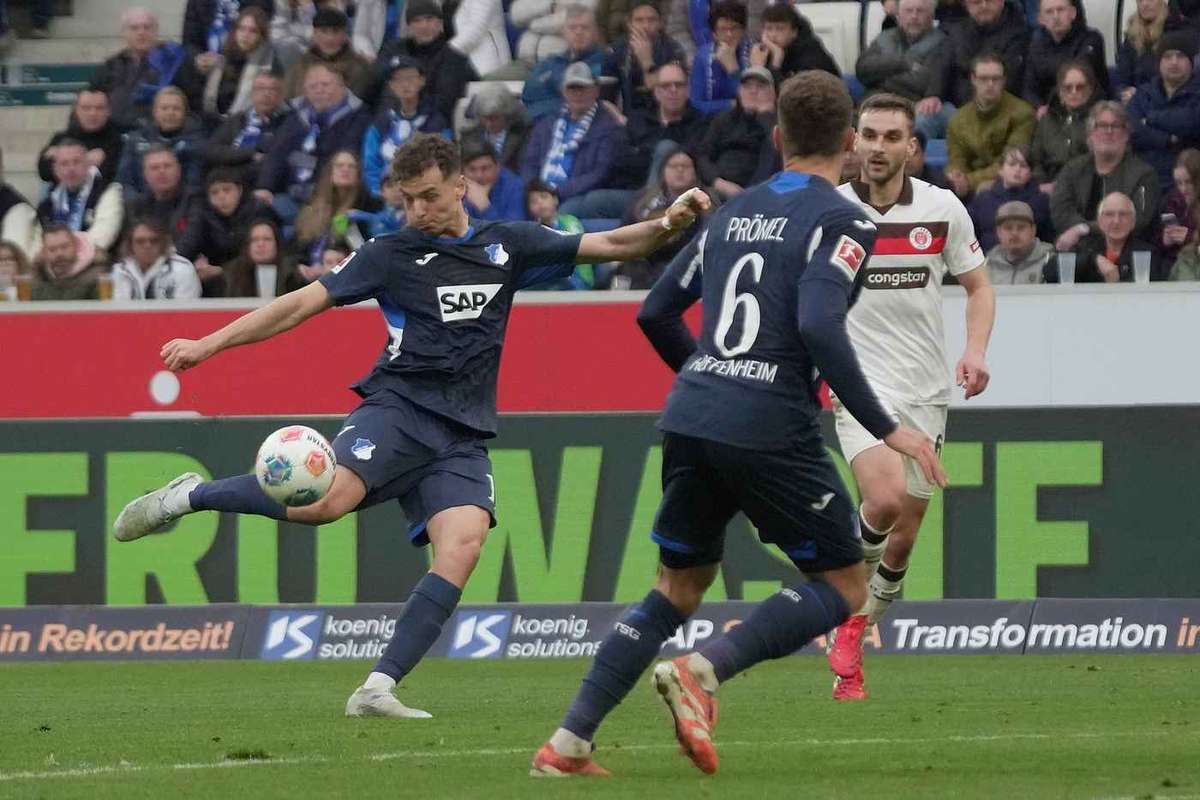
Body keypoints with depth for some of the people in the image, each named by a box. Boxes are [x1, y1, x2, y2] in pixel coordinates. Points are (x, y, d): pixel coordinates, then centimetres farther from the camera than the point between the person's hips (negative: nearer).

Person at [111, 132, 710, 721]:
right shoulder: (391, 254, 6)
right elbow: (304, 303, 5)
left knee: (463, 543, -23)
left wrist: (668, 225, -5)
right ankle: (187, 497, -9)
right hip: (400, 406, -3)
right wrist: (210, 344, 0)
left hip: (462, 435, 3)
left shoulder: (508, 245, 13)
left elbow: (607, 245, 14)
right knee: (328, 498, -30)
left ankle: (378, 689, -23)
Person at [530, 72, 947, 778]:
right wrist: (886, 429, -16)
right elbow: (819, 326, -20)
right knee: (844, 586, 7)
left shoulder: (735, 212, 16)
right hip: (772, 430, -7)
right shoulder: (842, 222, -4)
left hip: (690, 420, 7)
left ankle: (569, 743, 10)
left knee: (680, 587, 20)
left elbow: (656, 313, 20)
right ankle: (702, 671, -15)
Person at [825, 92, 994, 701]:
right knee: (885, 498, -27)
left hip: (926, 389, 3)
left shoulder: (943, 210, 0)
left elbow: (978, 286, 11)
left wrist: (976, 350, -7)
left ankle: (853, 632, 27)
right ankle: (850, 596, 0)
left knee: (903, 536, 5)